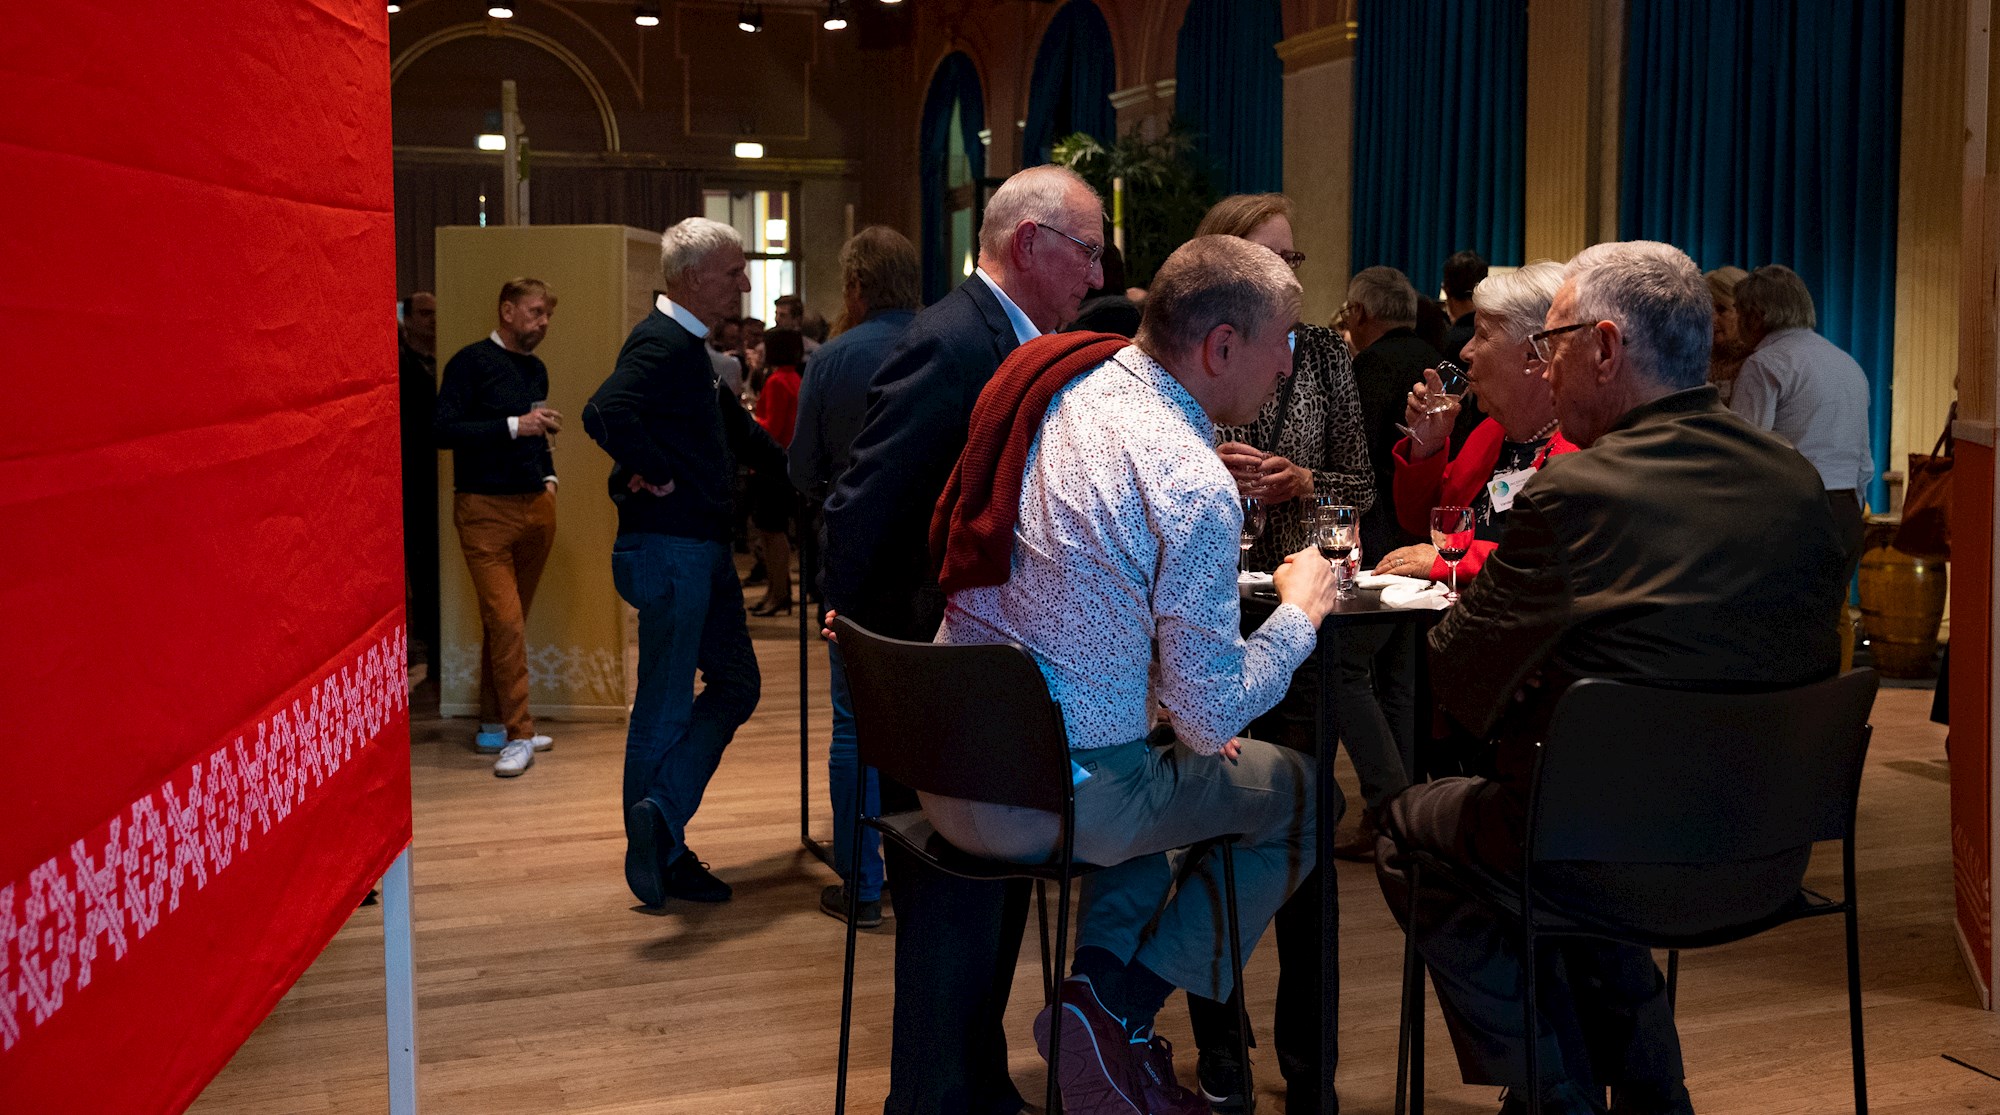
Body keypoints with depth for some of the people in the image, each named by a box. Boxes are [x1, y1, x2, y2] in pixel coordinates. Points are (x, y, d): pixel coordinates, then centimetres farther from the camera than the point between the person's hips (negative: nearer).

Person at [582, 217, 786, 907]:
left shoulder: (687, 345, 16)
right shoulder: (662, 344, -17)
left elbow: (732, 429, 29)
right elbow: (606, 412, -35)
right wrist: (660, 475, -22)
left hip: (703, 546, 10)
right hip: (669, 547, -10)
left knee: (735, 685, 11)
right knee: (666, 707, -1)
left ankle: (660, 821, 9)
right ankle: (659, 859, 8)